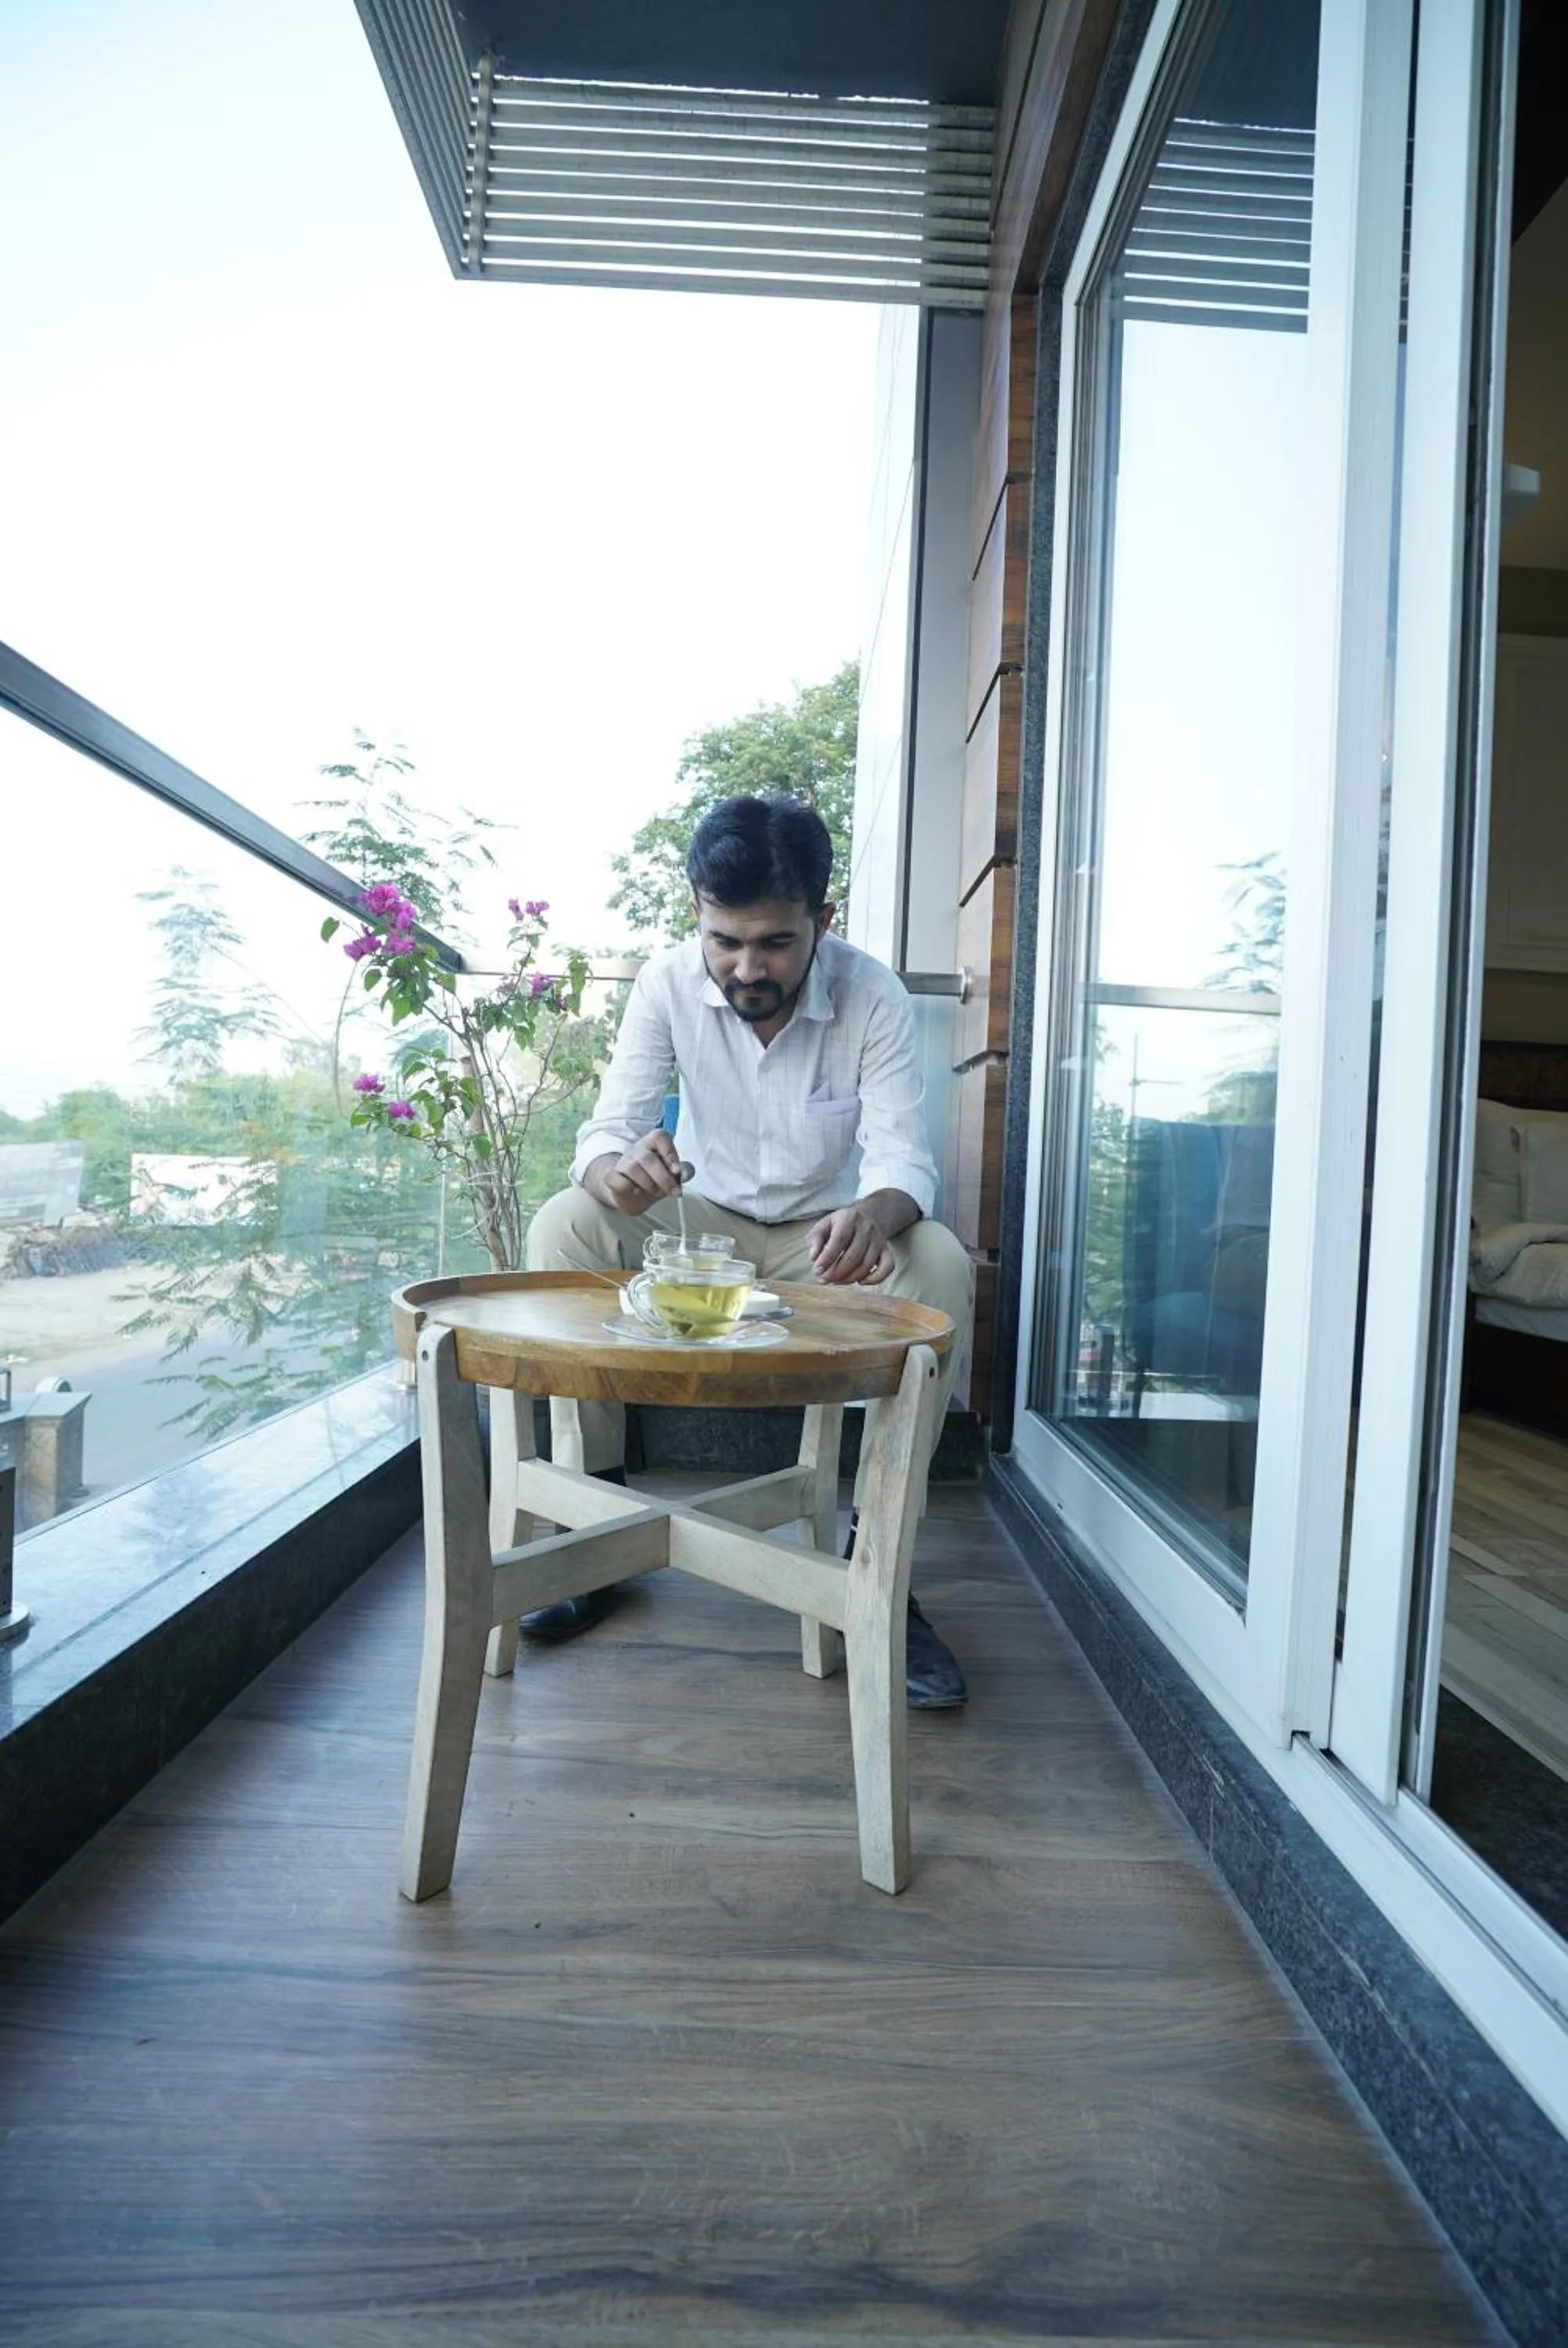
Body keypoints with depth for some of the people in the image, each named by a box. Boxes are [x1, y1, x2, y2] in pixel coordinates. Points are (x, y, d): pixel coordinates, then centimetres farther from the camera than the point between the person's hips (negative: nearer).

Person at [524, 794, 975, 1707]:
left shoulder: (872, 995, -17)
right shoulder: (669, 982, -14)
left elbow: (905, 1159, -23)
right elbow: (605, 1131, -18)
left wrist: (873, 1213, -49)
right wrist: (617, 1170, -45)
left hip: (828, 1236, -1)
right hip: (701, 1223, 1)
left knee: (940, 1264, -31)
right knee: (564, 1224, -25)